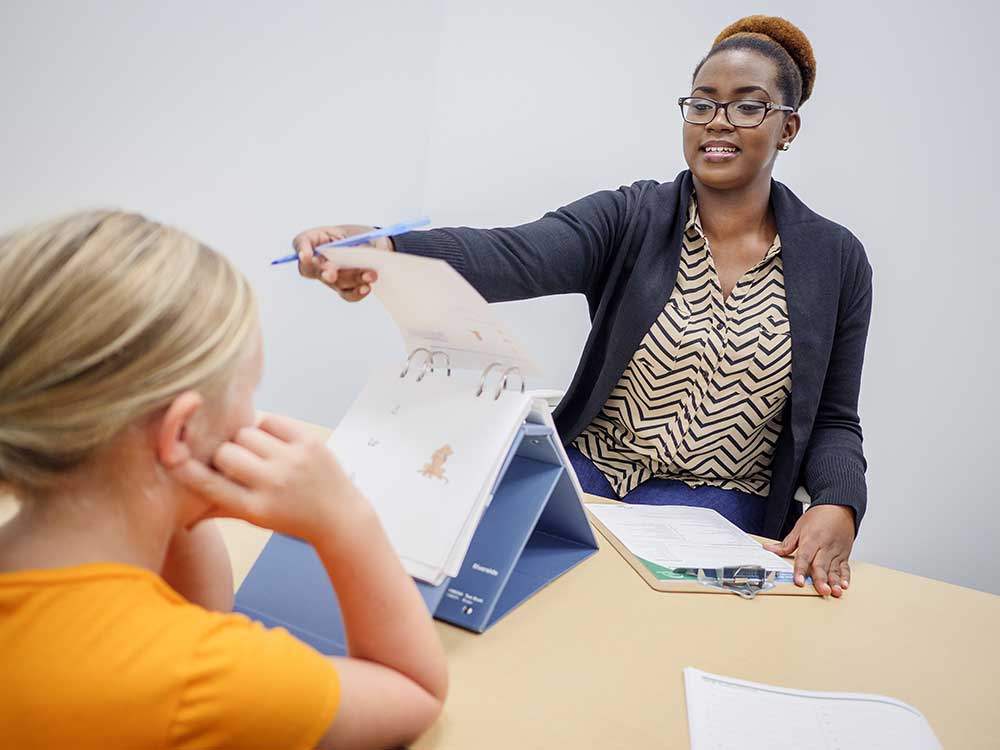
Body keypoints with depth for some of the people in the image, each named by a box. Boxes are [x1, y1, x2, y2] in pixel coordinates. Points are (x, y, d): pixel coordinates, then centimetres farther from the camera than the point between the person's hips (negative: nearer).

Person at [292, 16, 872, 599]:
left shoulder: (836, 259, 0)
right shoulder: (629, 219, -5)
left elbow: (833, 422, 5)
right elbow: (515, 257, -26)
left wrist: (838, 506, -18)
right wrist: (383, 250, -45)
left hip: (720, 508, -1)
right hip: (586, 479, 1)